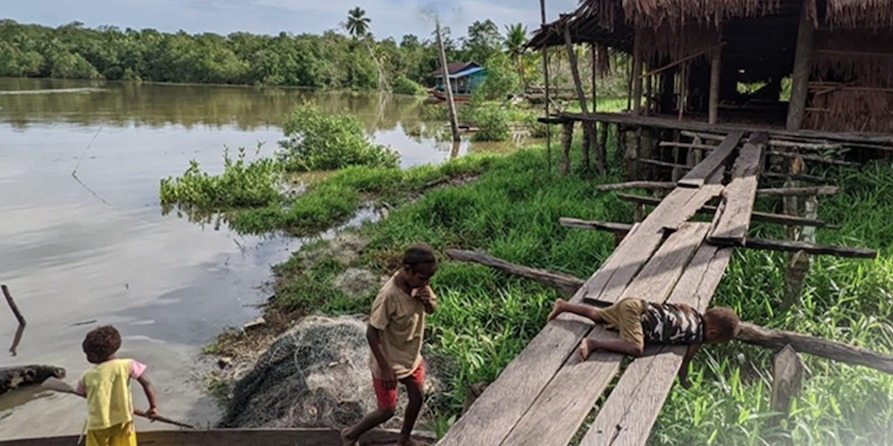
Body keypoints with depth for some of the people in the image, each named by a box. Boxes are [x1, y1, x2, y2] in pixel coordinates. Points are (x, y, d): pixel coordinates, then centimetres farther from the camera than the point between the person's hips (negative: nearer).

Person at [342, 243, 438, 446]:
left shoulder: (418, 283, -13)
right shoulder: (389, 295, -34)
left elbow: (432, 309, 4)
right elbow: (371, 333, -25)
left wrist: (429, 301, -20)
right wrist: (385, 368, -20)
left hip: (412, 357, 7)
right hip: (390, 363, -7)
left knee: (417, 399, 20)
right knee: (387, 410, 10)